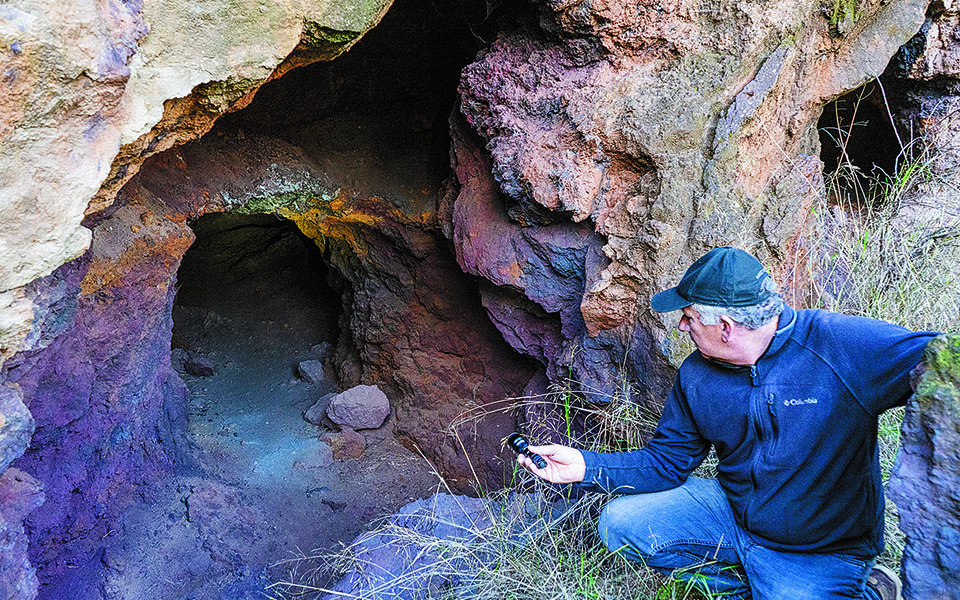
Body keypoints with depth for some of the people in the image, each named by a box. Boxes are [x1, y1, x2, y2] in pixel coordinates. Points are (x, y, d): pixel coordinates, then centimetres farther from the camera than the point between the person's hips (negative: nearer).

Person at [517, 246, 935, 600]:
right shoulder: (695, 376, -4)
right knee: (619, 523, -8)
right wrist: (587, 466, -11)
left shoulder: (845, 346, -22)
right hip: (730, 512, 4)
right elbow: (666, 463, 2)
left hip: (822, 552, -4)